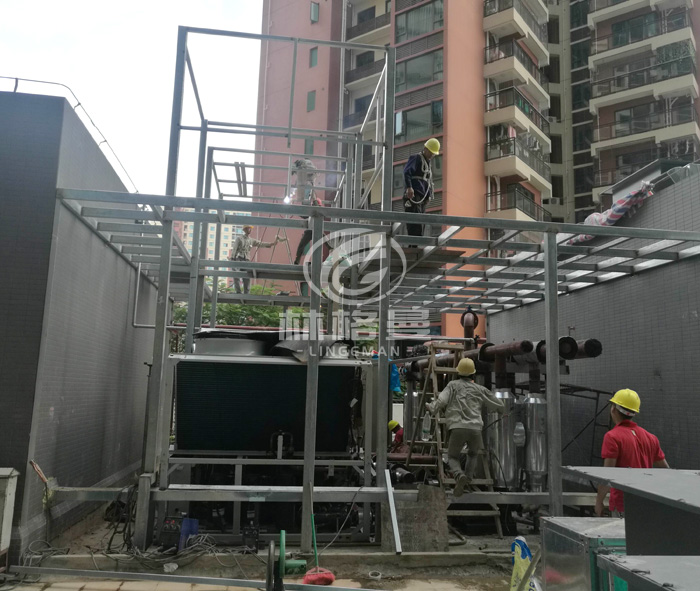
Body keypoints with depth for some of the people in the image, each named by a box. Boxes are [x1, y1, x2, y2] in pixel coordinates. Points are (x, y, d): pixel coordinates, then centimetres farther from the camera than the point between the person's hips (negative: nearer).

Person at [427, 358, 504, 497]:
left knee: (452, 457, 16)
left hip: (458, 428, -2)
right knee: (473, 454, 31)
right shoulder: (480, 389, 19)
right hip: (475, 429, 2)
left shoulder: (453, 385, 14)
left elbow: (442, 399, -7)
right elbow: (500, 407, 28)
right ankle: (468, 479, 8)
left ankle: (460, 476, -17)